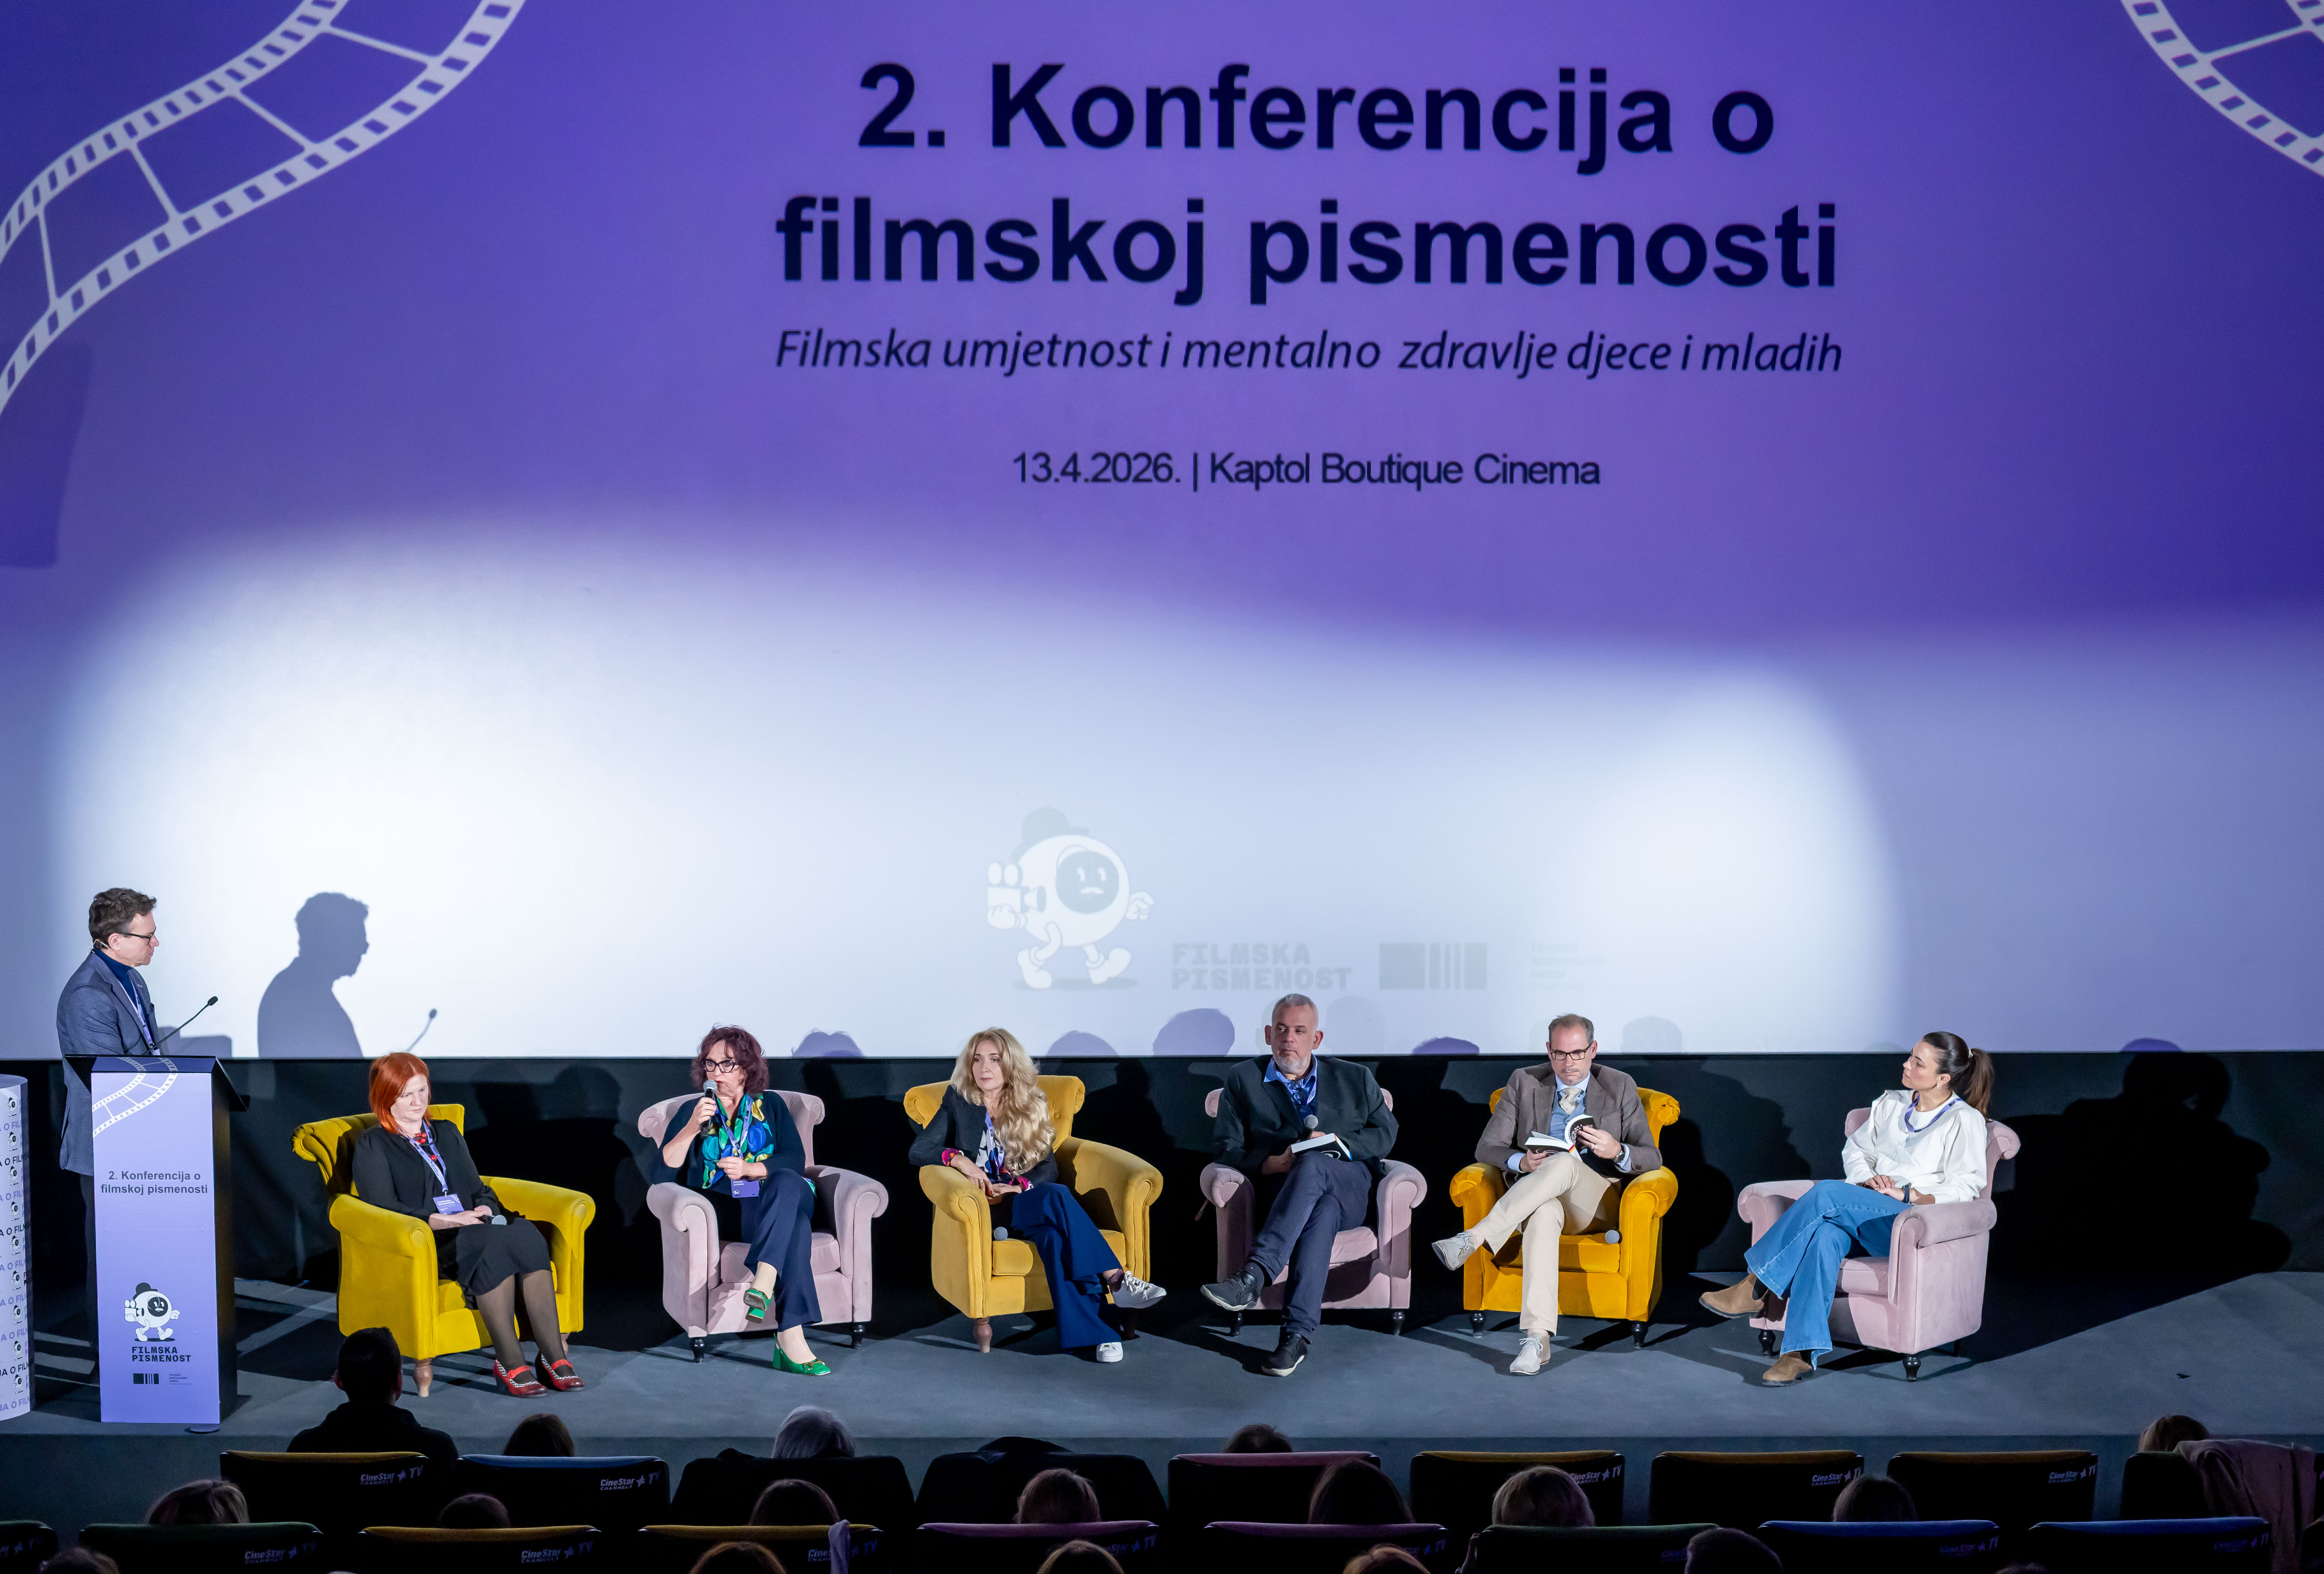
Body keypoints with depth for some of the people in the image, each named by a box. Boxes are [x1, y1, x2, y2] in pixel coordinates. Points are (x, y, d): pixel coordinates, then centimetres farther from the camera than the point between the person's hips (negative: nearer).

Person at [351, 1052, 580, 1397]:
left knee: (526, 1232, -30)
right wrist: (442, 1220, -16)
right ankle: (509, 1360, -35)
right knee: (496, 1242, -37)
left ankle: (554, 1353, -37)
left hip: (472, 1229, 5)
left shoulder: (447, 1133, 26)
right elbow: (383, 1209, -5)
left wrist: (484, 1210, -1)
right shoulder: (373, 1146, 7)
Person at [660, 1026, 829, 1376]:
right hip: (724, 1212, -2)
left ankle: (763, 1282, -55)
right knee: (796, 1225, -37)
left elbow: (796, 1160, 6)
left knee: (787, 1181, -39)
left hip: (776, 1202, 2)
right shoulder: (695, 1110, 20)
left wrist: (750, 1169, -11)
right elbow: (667, 1164, 4)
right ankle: (791, 1339, -52)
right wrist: (693, 1128, -12)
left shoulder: (770, 1106, 21)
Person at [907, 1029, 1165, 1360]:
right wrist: (958, 1159, -16)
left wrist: (1020, 1185, -13)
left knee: (1052, 1232, -36)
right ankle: (1116, 1280, -42)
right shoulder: (959, 1102, 10)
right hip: (986, 1208, -3)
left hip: (1024, 1199, 3)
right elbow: (919, 1151, 2)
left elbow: (1048, 1166, 8)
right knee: (1057, 1197, -34)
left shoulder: (1030, 1106, 16)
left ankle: (1090, 1331, -45)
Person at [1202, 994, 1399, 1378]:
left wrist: (1336, 1143, -5)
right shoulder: (1244, 1080, 16)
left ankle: (1253, 1277, -52)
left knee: (1312, 1164, -37)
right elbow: (1227, 1147, 8)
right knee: (1321, 1212, -39)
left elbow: (1385, 1134, 15)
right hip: (1284, 1191, 0)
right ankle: (1298, 1333, -50)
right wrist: (1270, 1164, -13)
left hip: (1350, 1190, 0)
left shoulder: (1355, 1079, 19)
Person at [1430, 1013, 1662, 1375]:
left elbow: (1652, 1158, 3)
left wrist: (1617, 1151, -20)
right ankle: (1536, 1338, -52)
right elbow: (1487, 1148, 5)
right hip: (1536, 1196, 0)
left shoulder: (1620, 1087, 7)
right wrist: (1522, 1162, -18)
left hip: (1595, 1202, 0)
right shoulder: (1524, 1082, 9)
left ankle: (1474, 1238, -44)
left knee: (1565, 1162, -36)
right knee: (1544, 1214, -40)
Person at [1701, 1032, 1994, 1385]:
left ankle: (1754, 1287, -26)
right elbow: (1855, 1148, 22)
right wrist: (1869, 1181, 0)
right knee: (1826, 1235, -35)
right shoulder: (1891, 1104, 21)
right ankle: (1801, 1352, -42)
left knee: (1827, 1193, -31)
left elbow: (1965, 1186, -6)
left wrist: (1907, 1194, -14)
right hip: (1868, 1215, 5)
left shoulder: (1965, 1121, 2)